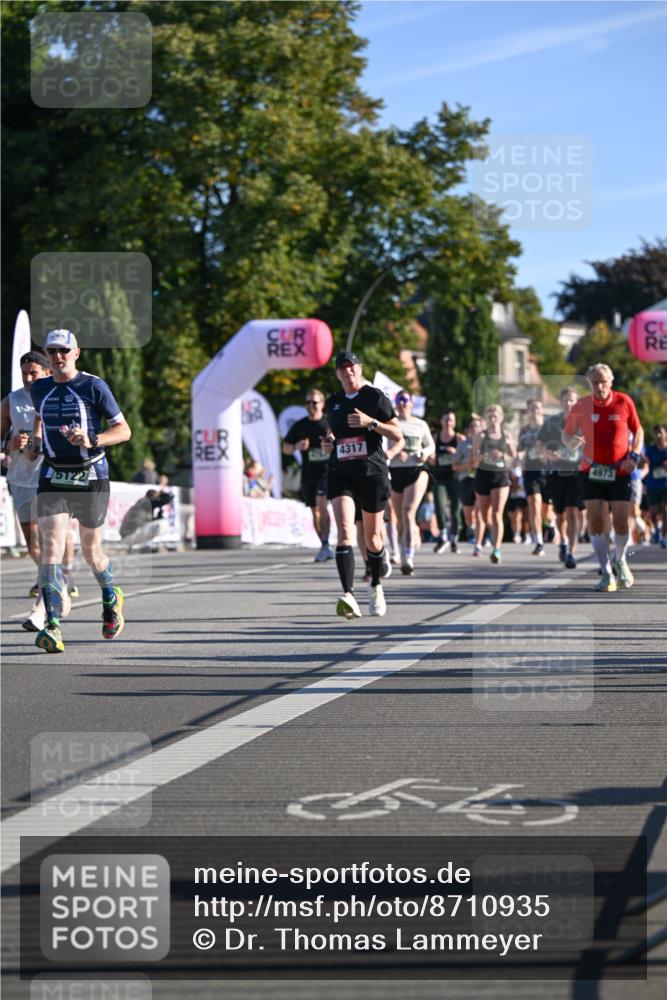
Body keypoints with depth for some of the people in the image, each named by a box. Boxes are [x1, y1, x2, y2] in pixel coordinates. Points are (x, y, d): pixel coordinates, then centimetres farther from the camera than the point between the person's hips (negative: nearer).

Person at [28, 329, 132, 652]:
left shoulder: (93, 386, -5)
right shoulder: (39, 389, 8)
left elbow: (123, 430, -5)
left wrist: (92, 440, -22)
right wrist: (35, 442, 12)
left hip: (90, 476, -2)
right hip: (53, 477, 3)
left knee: (91, 551, 9)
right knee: (51, 549, -14)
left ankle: (111, 599, 42)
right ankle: (52, 628, -21)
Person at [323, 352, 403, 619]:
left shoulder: (375, 397, 0)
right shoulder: (333, 402, 12)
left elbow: (398, 435, -3)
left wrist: (371, 422, -16)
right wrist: (328, 443, 7)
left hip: (372, 473, -2)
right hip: (340, 473, 2)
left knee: (373, 537, 8)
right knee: (344, 531, -19)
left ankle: (375, 587, 35)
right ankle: (348, 596, -29)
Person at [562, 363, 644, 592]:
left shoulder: (624, 402, -2)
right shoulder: (581, 406, -2)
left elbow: (638, 430, 8)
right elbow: (567, 433, 8)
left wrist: (634, 456, -7)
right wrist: (571, 441, -17)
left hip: (620, 472, 0)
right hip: (592, 471, 1)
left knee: (621, 523, -2)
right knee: (595, 521, -7)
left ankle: (621, 561, 28)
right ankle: (607, 573, 2)